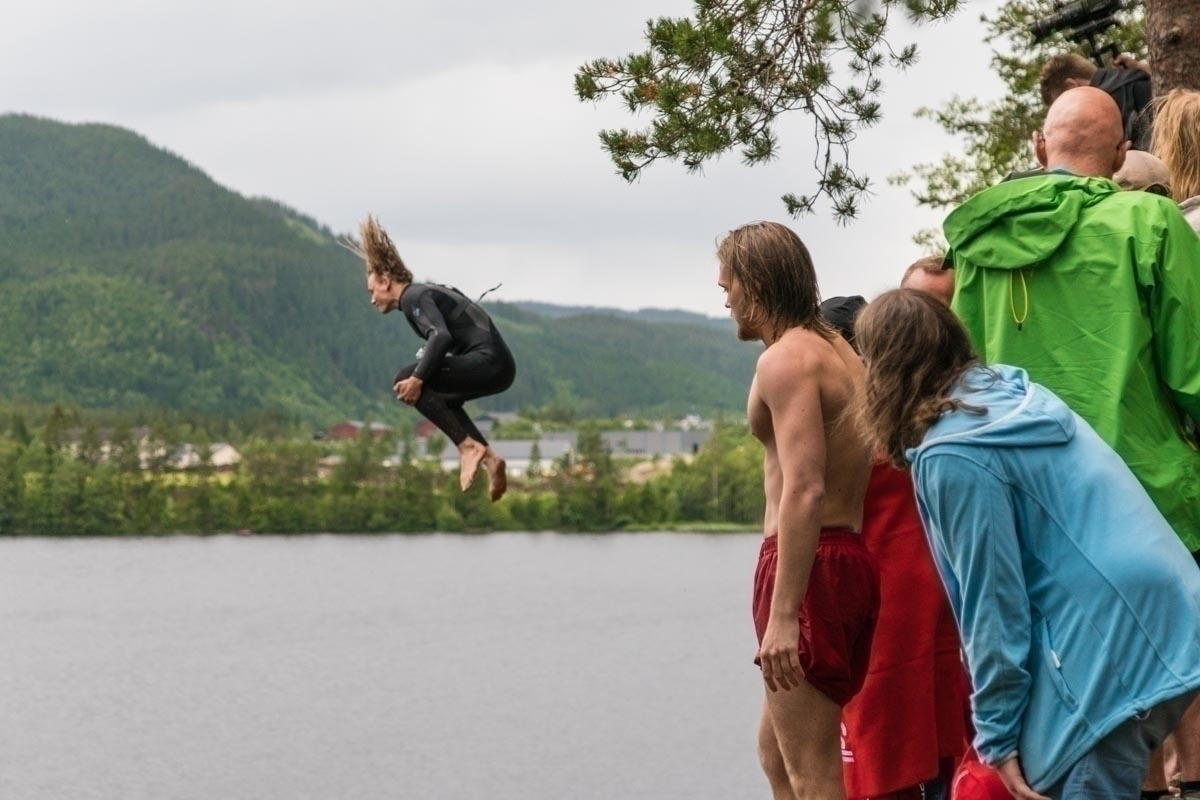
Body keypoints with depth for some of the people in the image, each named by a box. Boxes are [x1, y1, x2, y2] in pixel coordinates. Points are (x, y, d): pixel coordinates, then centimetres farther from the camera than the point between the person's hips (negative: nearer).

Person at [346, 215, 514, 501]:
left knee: (405, 382, -11)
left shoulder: (413, 297, -6)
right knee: (440, 397, 31)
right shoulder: (427, 292, 23)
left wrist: (418, 378, -21)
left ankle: (468, 446, -13)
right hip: (498, 367, 10)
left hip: (488, 362, -10)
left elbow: (441, 337, -22)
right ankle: (489, 457, 15)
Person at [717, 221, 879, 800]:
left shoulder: (787, 360, -11)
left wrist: (784, 614, -25)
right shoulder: (840, 353, 18)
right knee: (776, 749, 19)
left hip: (807, 566, -10)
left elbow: (804, 491, -22)